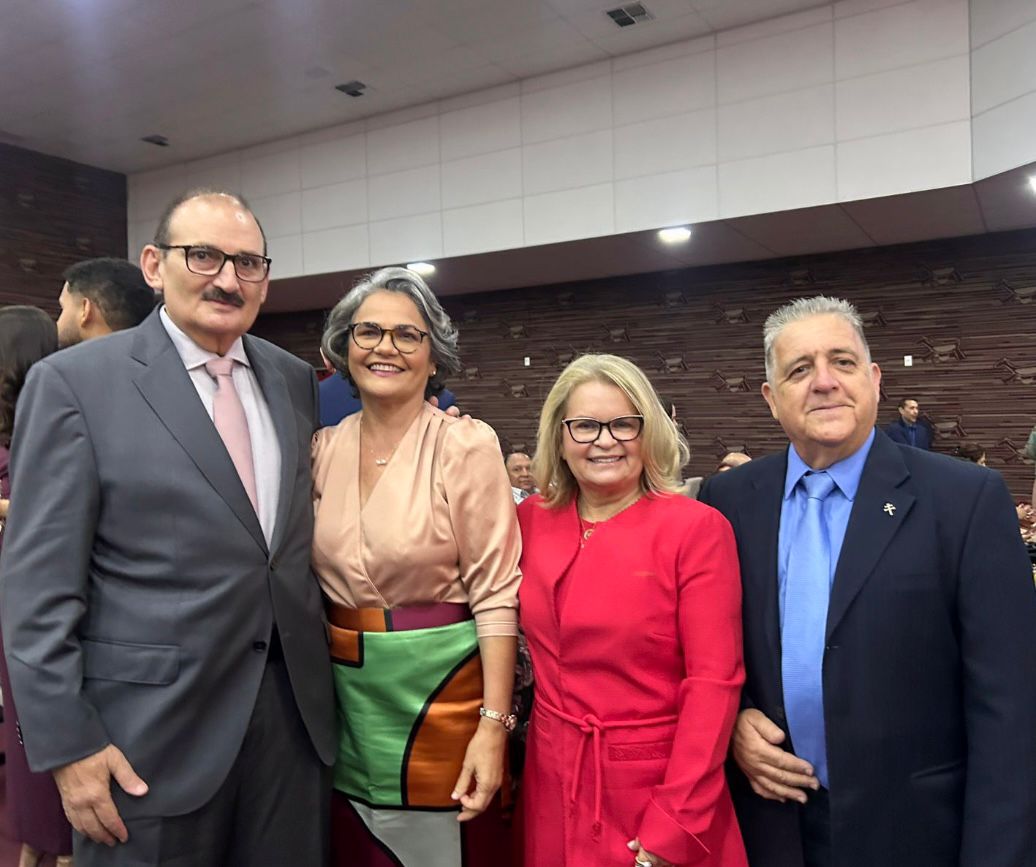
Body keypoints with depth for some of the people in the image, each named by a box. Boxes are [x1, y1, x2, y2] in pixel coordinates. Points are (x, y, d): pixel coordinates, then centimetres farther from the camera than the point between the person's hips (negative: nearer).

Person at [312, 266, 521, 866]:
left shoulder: (466, 445, -12)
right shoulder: (325, 448, 2)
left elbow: (495, 592, -13)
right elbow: (317, 579, 11)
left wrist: (493, 725, -17)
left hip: (440, 689, -4)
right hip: (347, 694, 5)